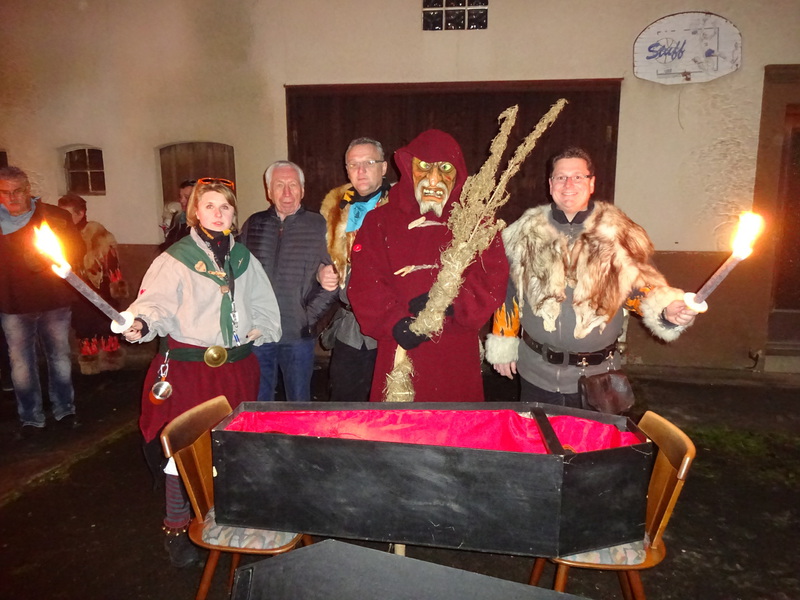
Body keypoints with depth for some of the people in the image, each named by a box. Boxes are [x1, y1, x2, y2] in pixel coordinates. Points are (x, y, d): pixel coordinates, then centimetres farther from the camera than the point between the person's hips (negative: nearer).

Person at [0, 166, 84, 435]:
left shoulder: (54, 216, -3)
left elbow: (76, 249, -3)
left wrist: (47, 260, -18)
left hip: (54, 301, -1)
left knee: (59, 357, 12)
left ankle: (64, 410, 29)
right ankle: (31, 417, 24)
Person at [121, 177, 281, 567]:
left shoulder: (243, 258, 12)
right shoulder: (177, 258, -2)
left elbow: (265, 305, 22)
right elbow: (156, 302, -14)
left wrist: (259, 330, 8)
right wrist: (141, 324, -32)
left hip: (236, 367, 4)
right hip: (188, 366, -4)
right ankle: (177, 528, 21)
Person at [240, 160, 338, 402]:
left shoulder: (318, 226, -1)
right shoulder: (253, 224, 6)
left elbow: (332, 278, 1)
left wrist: (310, 317, -9)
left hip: (298, 335, -2)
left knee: (299, 403, 10)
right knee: (257, 402, 13)